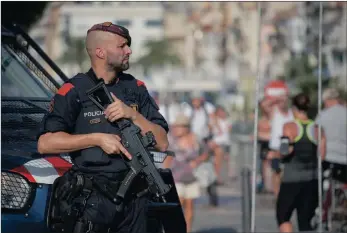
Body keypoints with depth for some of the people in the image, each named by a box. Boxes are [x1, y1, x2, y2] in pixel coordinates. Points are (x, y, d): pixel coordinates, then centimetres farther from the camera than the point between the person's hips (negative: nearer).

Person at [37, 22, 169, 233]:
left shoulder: (136, 88, 11)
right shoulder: (74, 91, -3)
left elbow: (162, 143, 6)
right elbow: (45, 143, -11)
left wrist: (133, 115, -10)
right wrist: (97, 139, -15)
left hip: (134, 198, 4)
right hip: (92, 199, -4)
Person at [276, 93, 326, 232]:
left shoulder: (290, 126, -6)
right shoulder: (317, 128, 5)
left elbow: (287, 150, -20)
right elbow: (322, 156, 2)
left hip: (292, 178, -4)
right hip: (313, 178, 4)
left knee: (283, 216, 7)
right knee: (306, 220, 9)